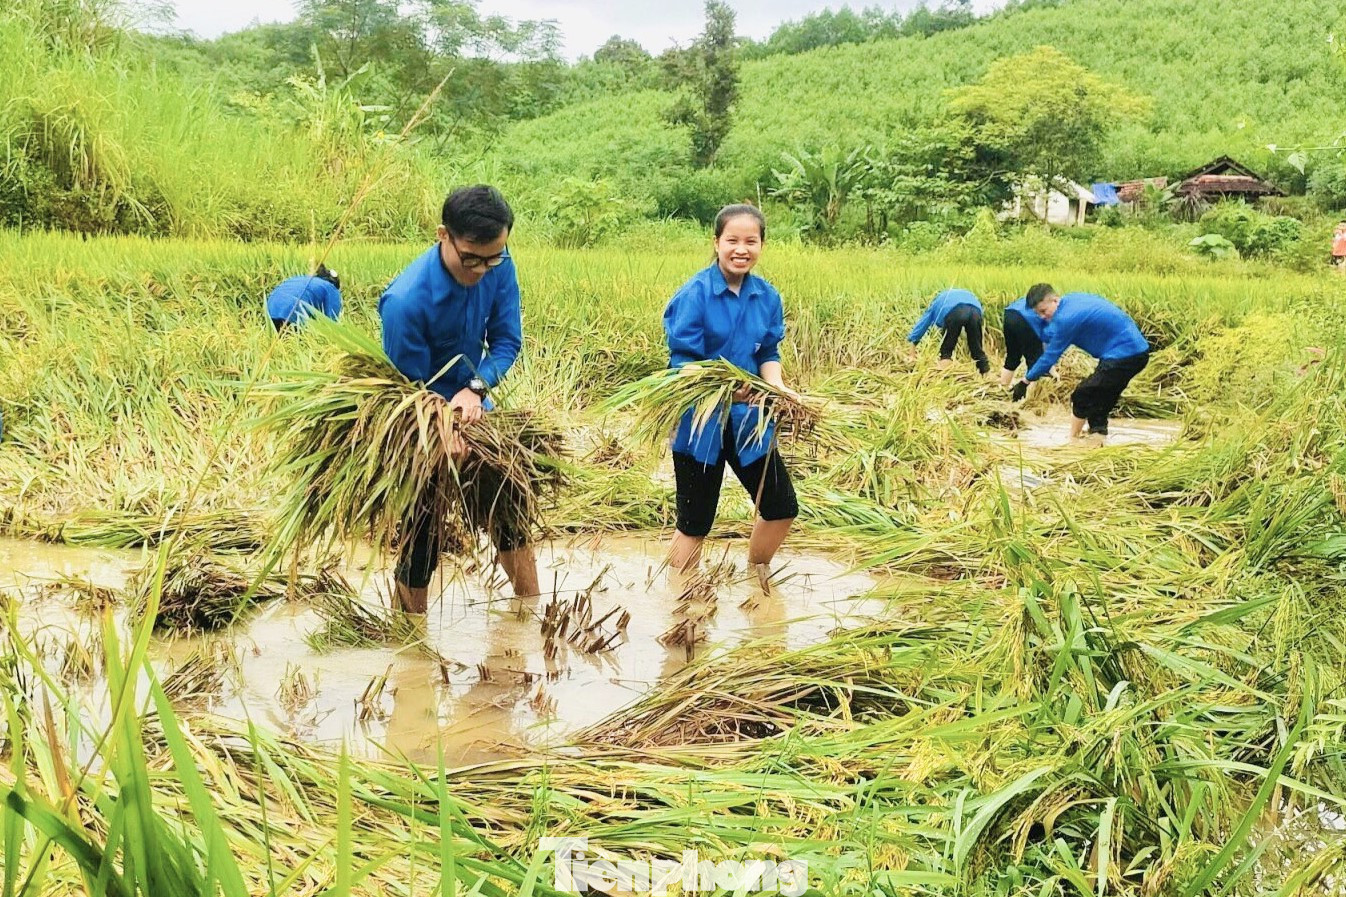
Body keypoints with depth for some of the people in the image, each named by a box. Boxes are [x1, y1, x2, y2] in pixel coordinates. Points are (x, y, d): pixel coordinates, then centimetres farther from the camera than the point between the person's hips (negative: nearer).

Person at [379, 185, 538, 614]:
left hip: (472, 411, 6)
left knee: (509, 516, 16)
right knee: (421, 540, 3)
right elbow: (411, 390, -23)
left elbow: (507, 340, -10)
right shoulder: (405, 300, -31)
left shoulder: (498, 265, -16)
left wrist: (476, 388, -27)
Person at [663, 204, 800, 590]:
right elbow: (684, 363, -18)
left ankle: (756, 574, 36)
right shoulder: (694, 294, -15)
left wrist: (777, 386, -16)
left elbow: (769, 354, 5)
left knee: (782, 507, 10)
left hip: (746, 416, 5)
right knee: (694, 522, 5)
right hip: (699, 419, -5)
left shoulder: (767, 296, 0)